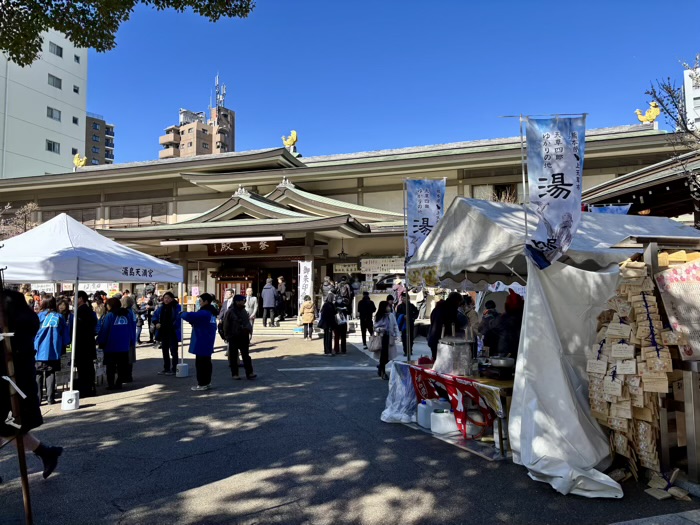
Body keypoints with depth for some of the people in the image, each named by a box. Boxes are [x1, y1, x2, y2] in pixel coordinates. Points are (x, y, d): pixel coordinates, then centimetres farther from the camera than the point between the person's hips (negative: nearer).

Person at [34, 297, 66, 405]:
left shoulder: (39, 316, -2)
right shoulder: (59, 317, 4)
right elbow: (64, 334, 7)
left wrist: (33, 347, 11)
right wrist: (62, 349, 15)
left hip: (40, 350, -2)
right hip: (54, 351, 2)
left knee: (38, 375, 5)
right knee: (51, 374, 8)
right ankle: (50, 398, 7)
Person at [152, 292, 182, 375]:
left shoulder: (177, 307, -10)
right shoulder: (161, 307, 11)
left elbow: (178, 319, -18)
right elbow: (155, 316, 16)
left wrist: (173, 327, -25)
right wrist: (156, 323, -3)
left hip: (173, 333, -7)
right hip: (163, 333, 7)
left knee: (173, 351, -1)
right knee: (165, 351, 14)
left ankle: (174, 369, 6)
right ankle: (166, 368, 24)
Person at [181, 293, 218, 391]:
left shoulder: (204, 313, -20)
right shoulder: (211, 312, 10)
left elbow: (189, 316, -28)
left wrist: (183, 313, -8)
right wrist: (193, 322, 6)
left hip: (201, 343, -9)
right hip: (208, 342, 9)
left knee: (200, 363, -1)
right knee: (207, 362, 15)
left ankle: (202, 384, 4)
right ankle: (207, 382, 23)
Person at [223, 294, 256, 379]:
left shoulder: (244, 311, 8)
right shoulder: (230, 312, -9)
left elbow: (248, 322, 14)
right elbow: (226, 325, -7)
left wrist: (247, 328, -3)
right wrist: (227, 336, -7)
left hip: (244, 336, 5)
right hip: (233, 337, -5)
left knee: (246, 355, 5)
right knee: (233, 356, 6)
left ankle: (249, 373, 6)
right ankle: (234, 373, 15)